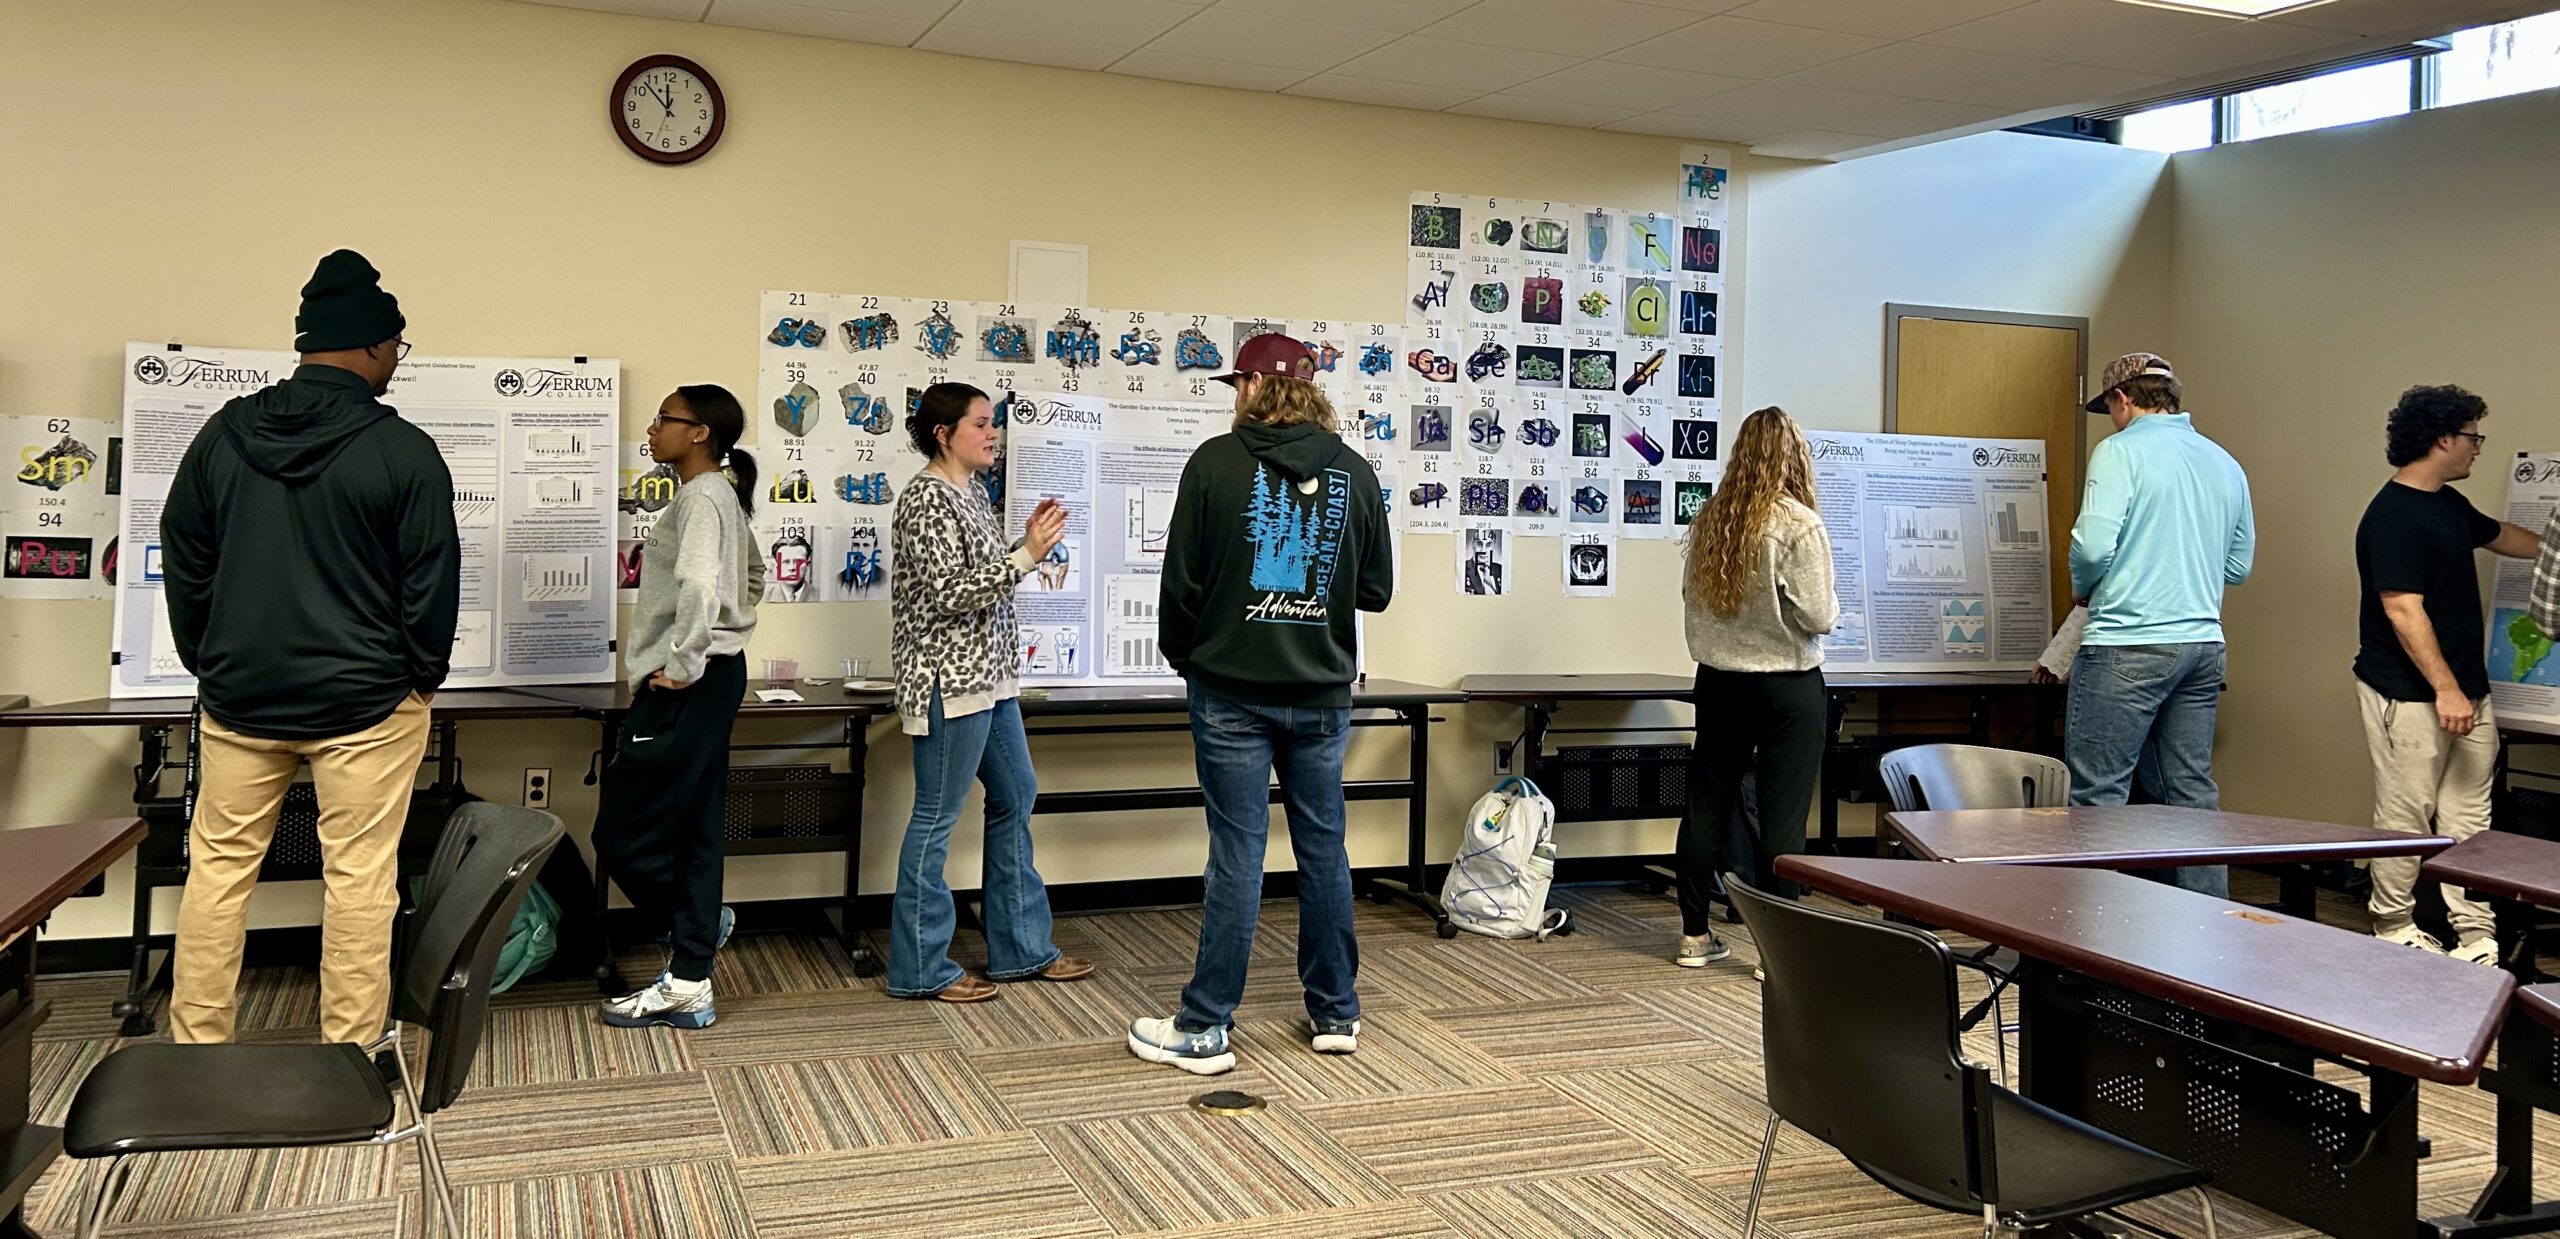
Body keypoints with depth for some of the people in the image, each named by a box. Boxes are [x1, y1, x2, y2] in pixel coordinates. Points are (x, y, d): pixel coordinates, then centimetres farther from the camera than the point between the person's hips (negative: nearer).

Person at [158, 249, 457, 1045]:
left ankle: (195, 1053, 20)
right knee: (358, 881, 3)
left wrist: (209, 665, 17)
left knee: (218, 871, 13)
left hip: (239, 697, 4)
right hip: (365, 705, -4)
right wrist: (423, 674, 6)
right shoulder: (403, 450, -11)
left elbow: (183, 562, 8)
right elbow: (432, 581, -9)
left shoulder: (224, 434, 2)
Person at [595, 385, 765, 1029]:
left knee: (622, 833, -3)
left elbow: (699, 585, -30)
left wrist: (683, 663, -22)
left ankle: (694, 923, 15)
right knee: (696, 831, 11)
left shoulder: (701, 497, -14)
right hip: (714, 676, 10)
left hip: (685, 685, -10)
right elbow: (752, 580, 29)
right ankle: (688, 985, 15)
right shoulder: (724, 494, 16)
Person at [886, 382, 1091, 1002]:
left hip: (988, 675, 10)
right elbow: (947, 594, -21)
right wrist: (1027, 556, -22)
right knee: (937, 818, -1)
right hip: (949, 681, -10)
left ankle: (1021, 947, 25)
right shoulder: (927, 499, -15)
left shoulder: (968, 492, 13)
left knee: (1015, 799, 14)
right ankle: (920, 967, 9)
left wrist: (1028, 544, 4)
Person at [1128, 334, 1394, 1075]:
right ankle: (1335, 1013, 23)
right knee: (1323, 848, 13)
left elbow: (1182, 579, -5)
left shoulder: (1216, 463, -7)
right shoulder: (1354, 473, 4)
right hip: (1322, 692, 3)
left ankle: (1204, 1030, 6)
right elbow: (1377, 589, 8)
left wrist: (1181, 655, 11)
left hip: (1233, 688, -3)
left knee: (1237, 852, 0)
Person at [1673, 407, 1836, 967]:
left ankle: (1695, 935, 21)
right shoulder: (1799, 526, -15)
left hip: (1719, 681, 5)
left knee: (1707, 806, 12)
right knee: (1783, 817, 2)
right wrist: (1831, 605, 7)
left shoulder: (1710, 520, 0)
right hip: (1787, 686, -5)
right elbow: (1819, 616, -15)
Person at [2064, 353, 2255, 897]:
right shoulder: (2225, 464, 14)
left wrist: (2082, 586, 2)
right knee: (2192, 792, 13)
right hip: (2203, 645, 8)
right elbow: (2239, 565, 19)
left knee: (2098, 796, -3)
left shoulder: (2121, 451, -7)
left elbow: (2094, 545, -17)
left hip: (2128, 646, -7)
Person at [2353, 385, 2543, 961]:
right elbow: (2402, 609, -21)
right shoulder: (2392, 515, -17)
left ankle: (2477, 938, 12)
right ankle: (2394, 929, 13)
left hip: (2465, 689, 10)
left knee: (2469, 818, 8)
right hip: (2409, 696, -9)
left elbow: (2502, 536, 33)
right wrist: (2445, 688, -23)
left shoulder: (2451, 505, 12)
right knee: (2405, 817, 0)